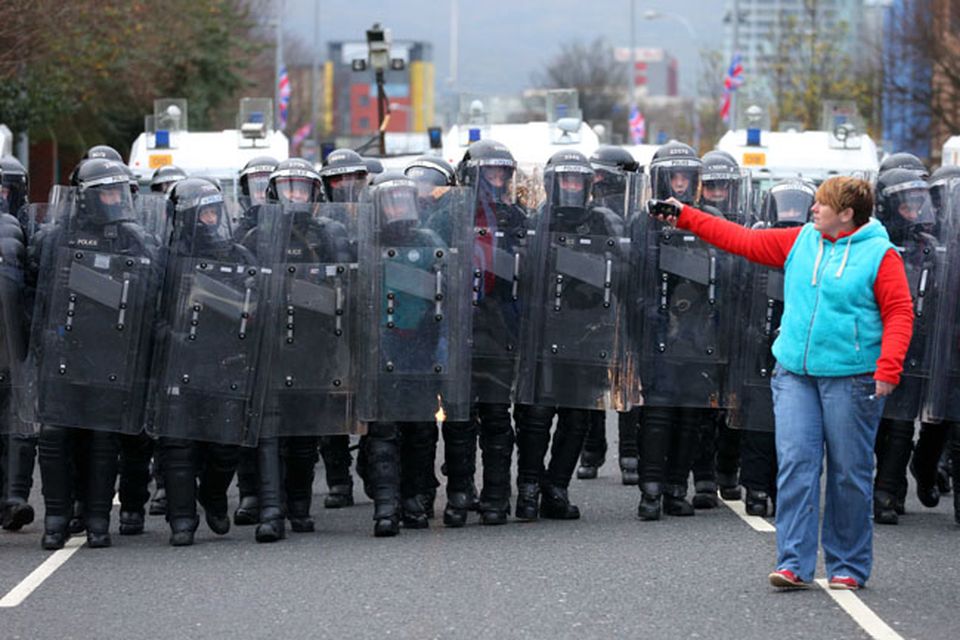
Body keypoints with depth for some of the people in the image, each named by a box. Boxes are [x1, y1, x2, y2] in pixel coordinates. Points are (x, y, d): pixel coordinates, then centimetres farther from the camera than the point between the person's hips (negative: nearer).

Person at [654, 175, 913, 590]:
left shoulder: (879, 254, -4)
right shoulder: (800, 241, 11)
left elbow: (899, 312, -8)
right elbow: (744, 241, 15)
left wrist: (888, 367, -19)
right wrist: (685, 218, 13)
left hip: (851, 379, -4)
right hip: (795, 373, 4)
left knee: (850, 472, 2)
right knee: (795, 463, -5)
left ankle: (848, 566, 13)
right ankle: (794, 564, -4)